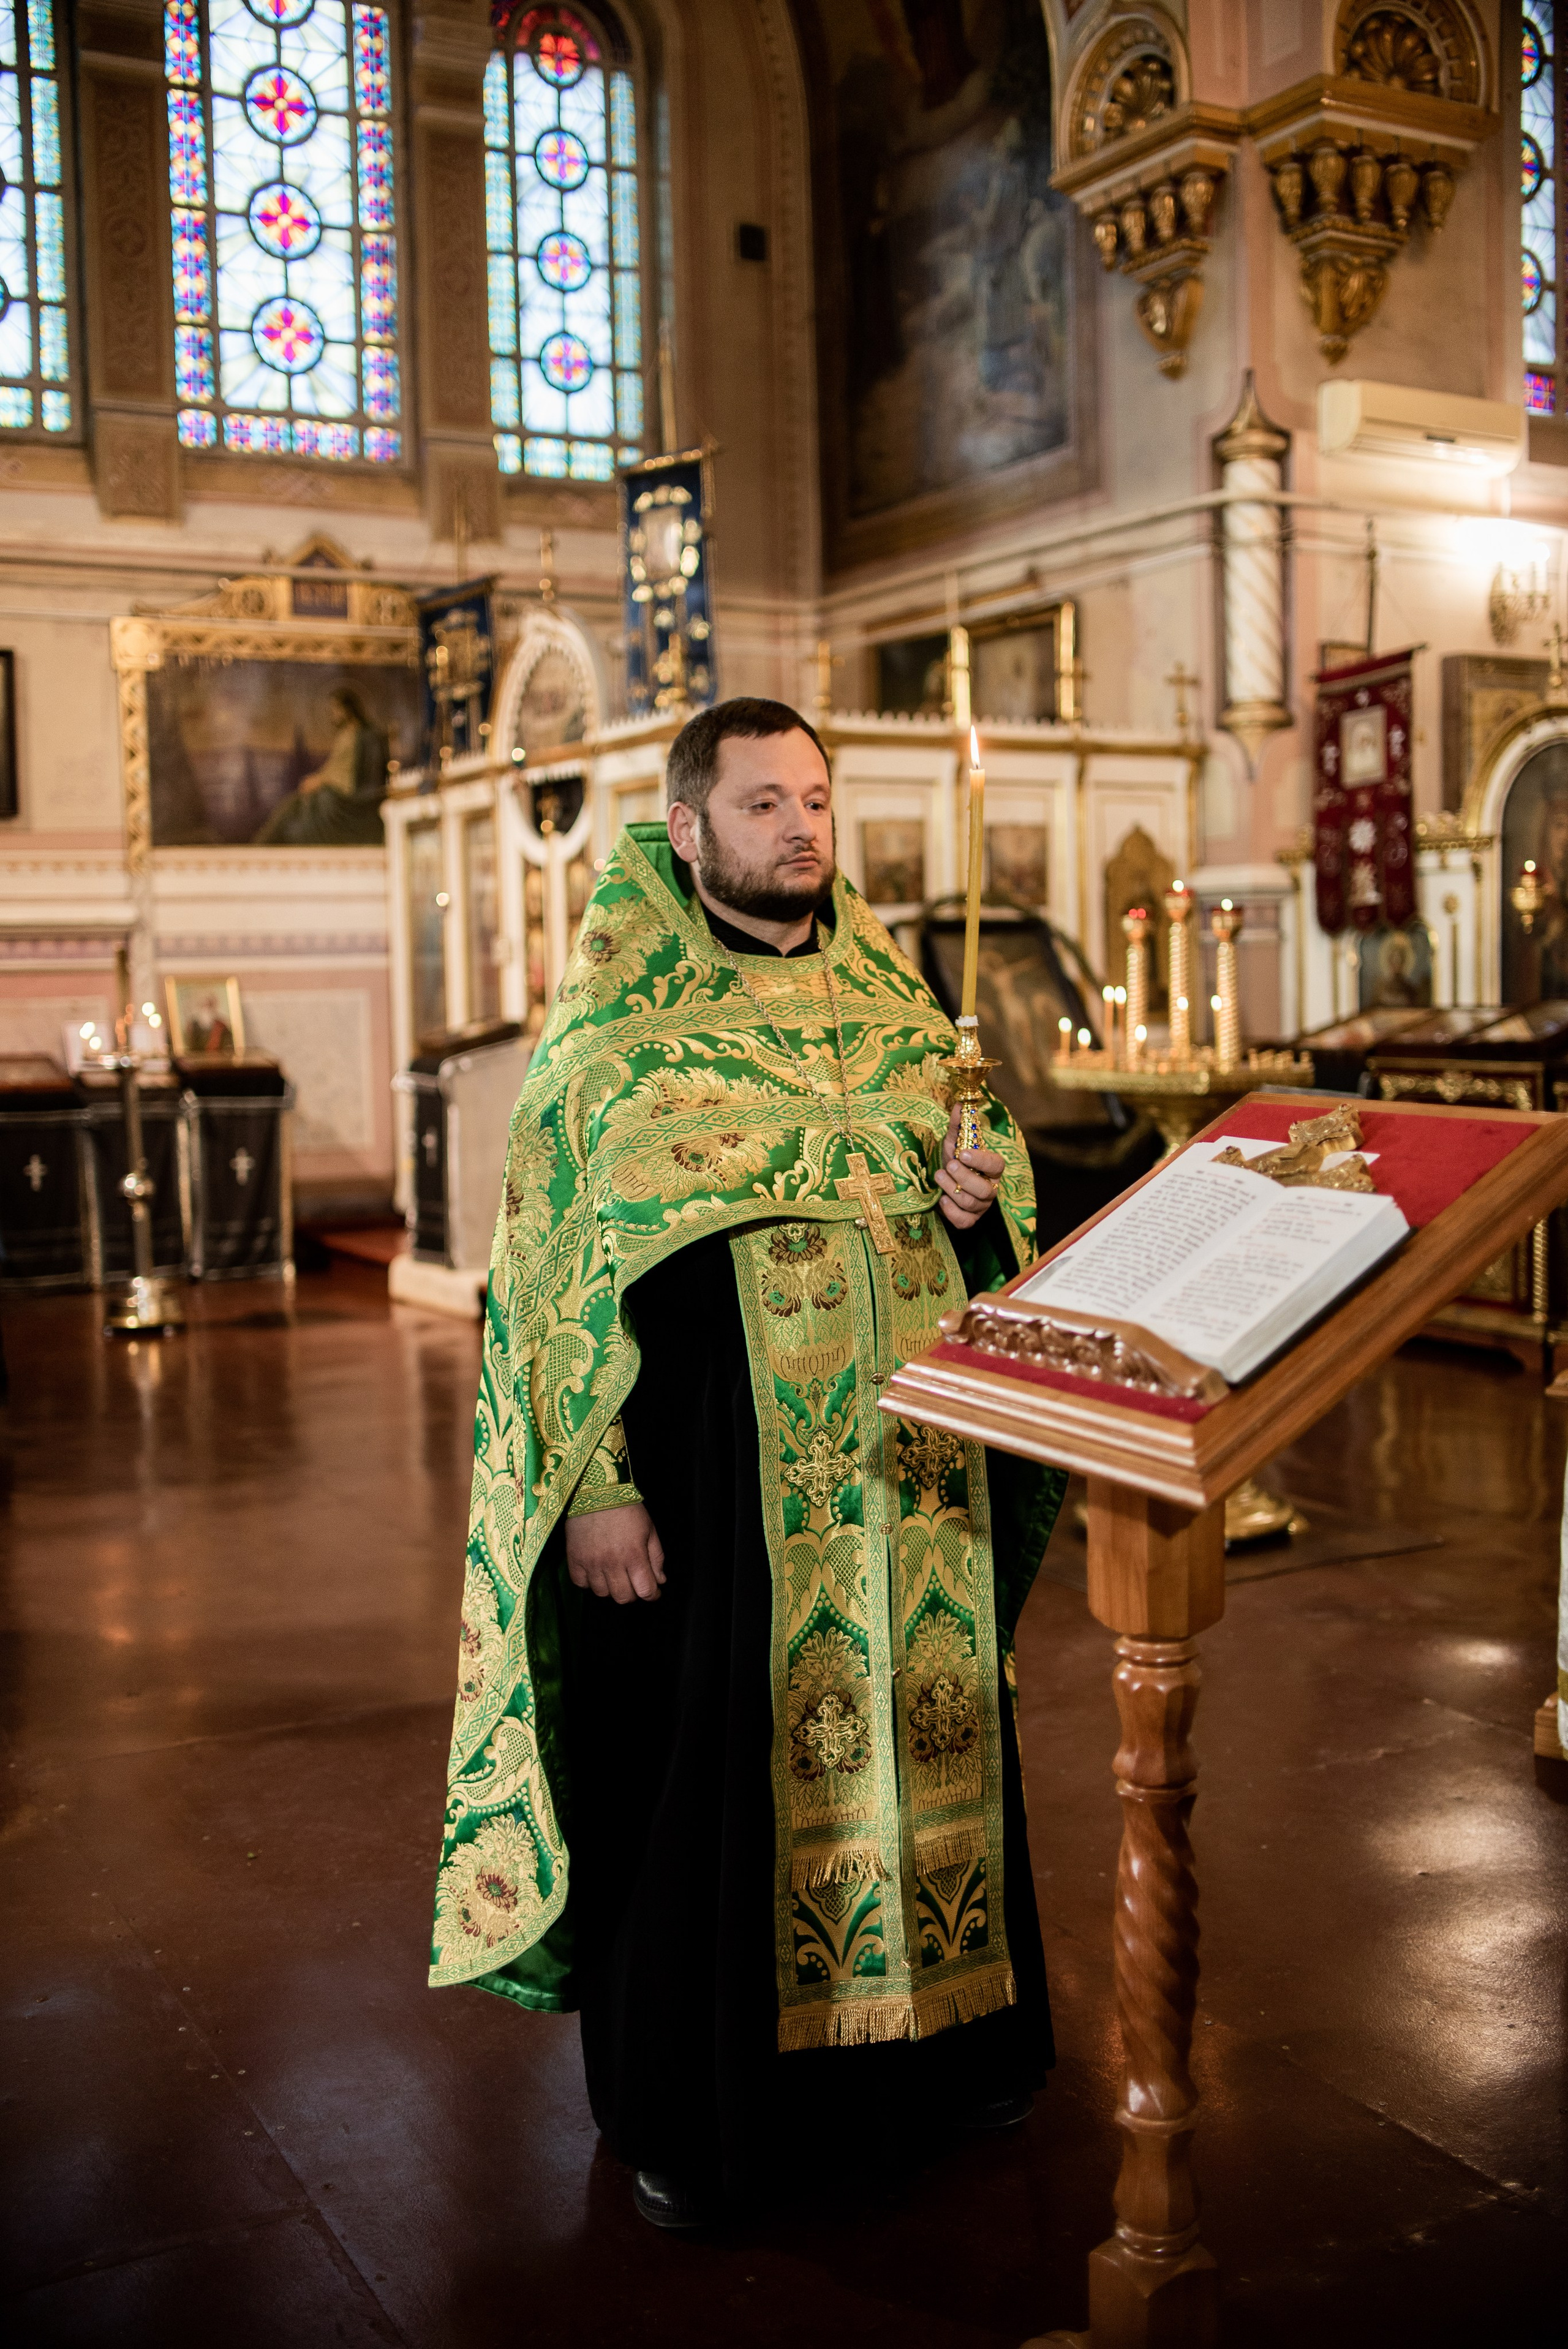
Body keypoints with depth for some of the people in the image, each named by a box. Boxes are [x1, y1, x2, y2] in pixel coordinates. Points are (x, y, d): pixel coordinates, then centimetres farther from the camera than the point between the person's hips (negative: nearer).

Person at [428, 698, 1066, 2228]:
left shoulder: (889, 992, 10)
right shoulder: (619, 1013, -5)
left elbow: (975, 1145, 20)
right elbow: (563, 1246, -10)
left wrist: (977, 1191, -6)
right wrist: (595, 1483, -16)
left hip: (905, 1463, 5)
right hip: (711, 1465, -5)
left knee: (915, 1726, 14)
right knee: (708, 1760, 4)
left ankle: (925, 2043, 34)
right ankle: (687, 2111, 22)